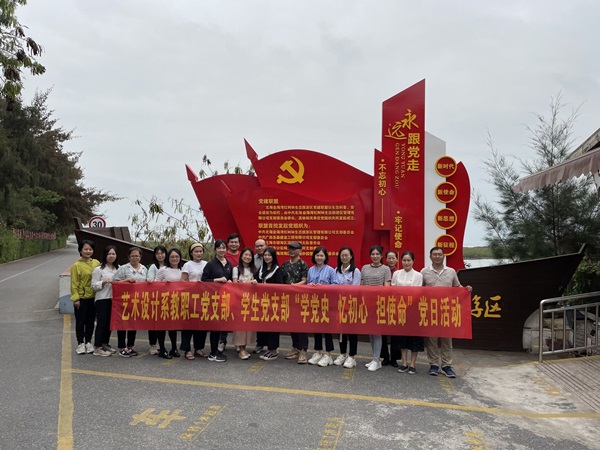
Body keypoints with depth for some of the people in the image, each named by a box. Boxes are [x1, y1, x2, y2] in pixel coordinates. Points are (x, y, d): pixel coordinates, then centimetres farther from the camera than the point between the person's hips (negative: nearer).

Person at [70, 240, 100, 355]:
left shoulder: (96, 263, 3)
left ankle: (88, 342, 25)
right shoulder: (76, 265, -8)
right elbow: (74, 284, -8)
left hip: (93, 297, 4)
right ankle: (80, 343, 19)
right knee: (80, 321, 7)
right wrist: (75, 298, -12)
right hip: (81, 298, -4)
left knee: (90, 321, 12)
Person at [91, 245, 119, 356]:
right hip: (102, 300, -5)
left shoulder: (118, 268, 10)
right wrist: (104, 282, -21)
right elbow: (94, 286, -7)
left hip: (113, 299, 6)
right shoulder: (98, 269, -5)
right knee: (101, 323, -3)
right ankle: (97, 348, 4)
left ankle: (105, 344, 25)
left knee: (110, 322, 12)